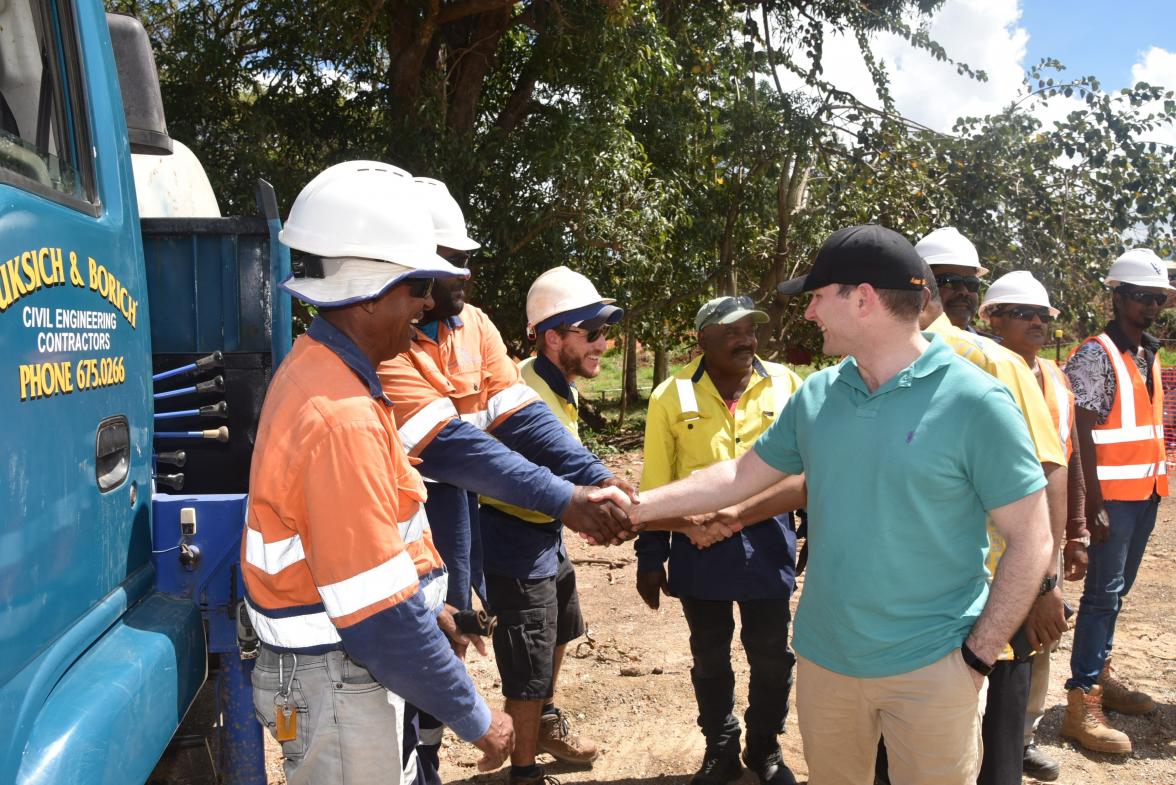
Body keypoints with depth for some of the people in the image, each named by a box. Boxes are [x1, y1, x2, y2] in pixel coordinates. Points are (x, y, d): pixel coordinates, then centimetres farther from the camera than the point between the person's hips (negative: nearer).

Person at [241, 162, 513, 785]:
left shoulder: (313, 370, 3)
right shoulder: (342, 417, -27)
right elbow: (380, 620, -26)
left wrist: (424, 609, 17)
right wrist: (477, 721, -16)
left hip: (343, 656, 9)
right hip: (339, 681, -9)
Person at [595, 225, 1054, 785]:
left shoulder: (974, 401, -16)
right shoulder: (816, 395, 0)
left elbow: (1030, 539, -12)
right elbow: (741, 475, 9)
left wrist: (978, 655, -13)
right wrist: (639, 506, 5)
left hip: (931, 667, -5)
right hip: (823, 655, 5)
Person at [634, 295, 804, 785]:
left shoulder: (784, 384, -2)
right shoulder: (671, 396, -4)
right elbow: (655, 484, 0)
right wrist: (650, 558, 1)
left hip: (767, 539, 1)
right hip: (699, 543, 0)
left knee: (771, 654, 10)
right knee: (710, 655, 14)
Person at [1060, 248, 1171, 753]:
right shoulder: (1096, 355, -11)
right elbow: (1083, 432, -16)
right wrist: (1095, 503, -20)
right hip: (1114, 493, -7)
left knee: (1117, 589, 14)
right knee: (1103, 592, -6)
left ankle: (1100, 675, 25)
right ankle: (1081, 703, -2)